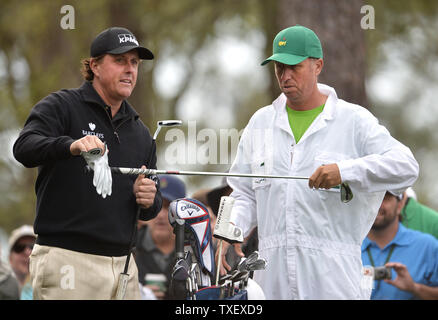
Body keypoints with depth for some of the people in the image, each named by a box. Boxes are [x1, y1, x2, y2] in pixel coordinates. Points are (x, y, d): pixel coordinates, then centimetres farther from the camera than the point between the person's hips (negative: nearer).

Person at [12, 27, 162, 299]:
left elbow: (151, 208, 25)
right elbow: (24, 147, -18)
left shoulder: (140, 132, 21)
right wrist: (72, 145, -38)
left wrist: (148, 201, -1)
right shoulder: (61, 106, 1)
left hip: (122, 265, 6)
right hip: (67, 259, -6)